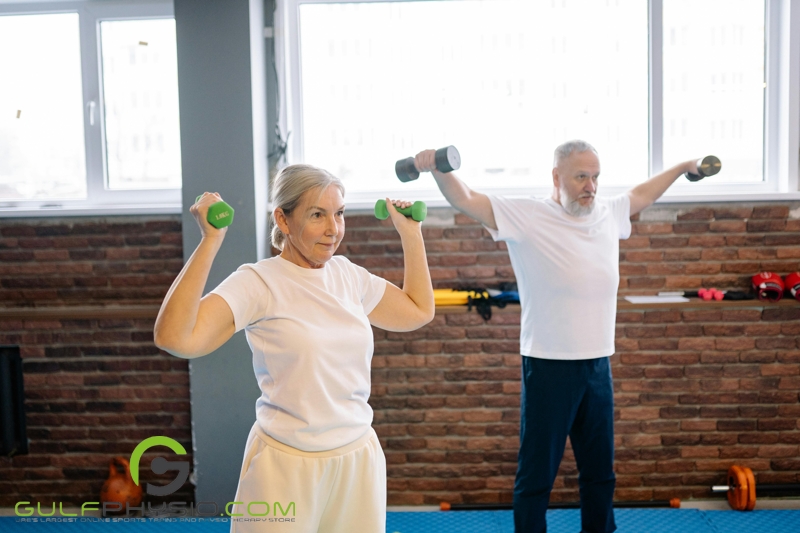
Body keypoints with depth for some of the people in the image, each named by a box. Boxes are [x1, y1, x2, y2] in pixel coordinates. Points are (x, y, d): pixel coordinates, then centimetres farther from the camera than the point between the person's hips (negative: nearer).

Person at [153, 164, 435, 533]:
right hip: (287, 465, -5)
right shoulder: (258, 282, -14)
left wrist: (411, 233, 15)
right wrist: (211, 241, -26)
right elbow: (175, 338, -28)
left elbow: (419, 311, 18)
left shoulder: (348, 275, 4)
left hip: (359, 459, 6)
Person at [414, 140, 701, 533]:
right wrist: (437, 169, -31)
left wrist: (683, 167, 39)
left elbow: (641, 194, 29)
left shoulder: (609, 212, 9)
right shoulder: (527, 216, -9)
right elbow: (465, 200, -15)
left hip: (598, 365, 6)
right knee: (536, 476, 4)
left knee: (600, 472, 19)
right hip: (549, 367, -6)